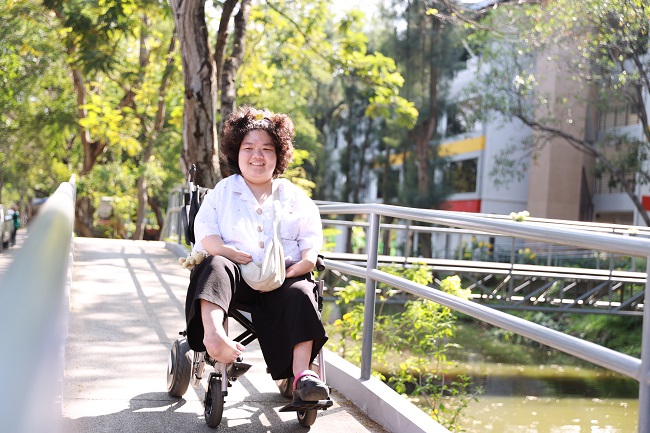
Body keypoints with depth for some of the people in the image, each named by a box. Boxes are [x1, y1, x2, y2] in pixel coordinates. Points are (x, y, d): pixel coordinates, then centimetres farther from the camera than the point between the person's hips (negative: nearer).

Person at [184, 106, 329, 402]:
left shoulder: (294, 196, 22)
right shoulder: (222, 192, 17)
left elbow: (312, 234, 13)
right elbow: (205, 233, 3)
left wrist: (308, 258, -10)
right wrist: (226, 250, -20)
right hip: (236, 277, -1)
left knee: (301, 293, -31)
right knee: (216, 266, -35)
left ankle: (301, 372, -37)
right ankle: (212, 333, -60)